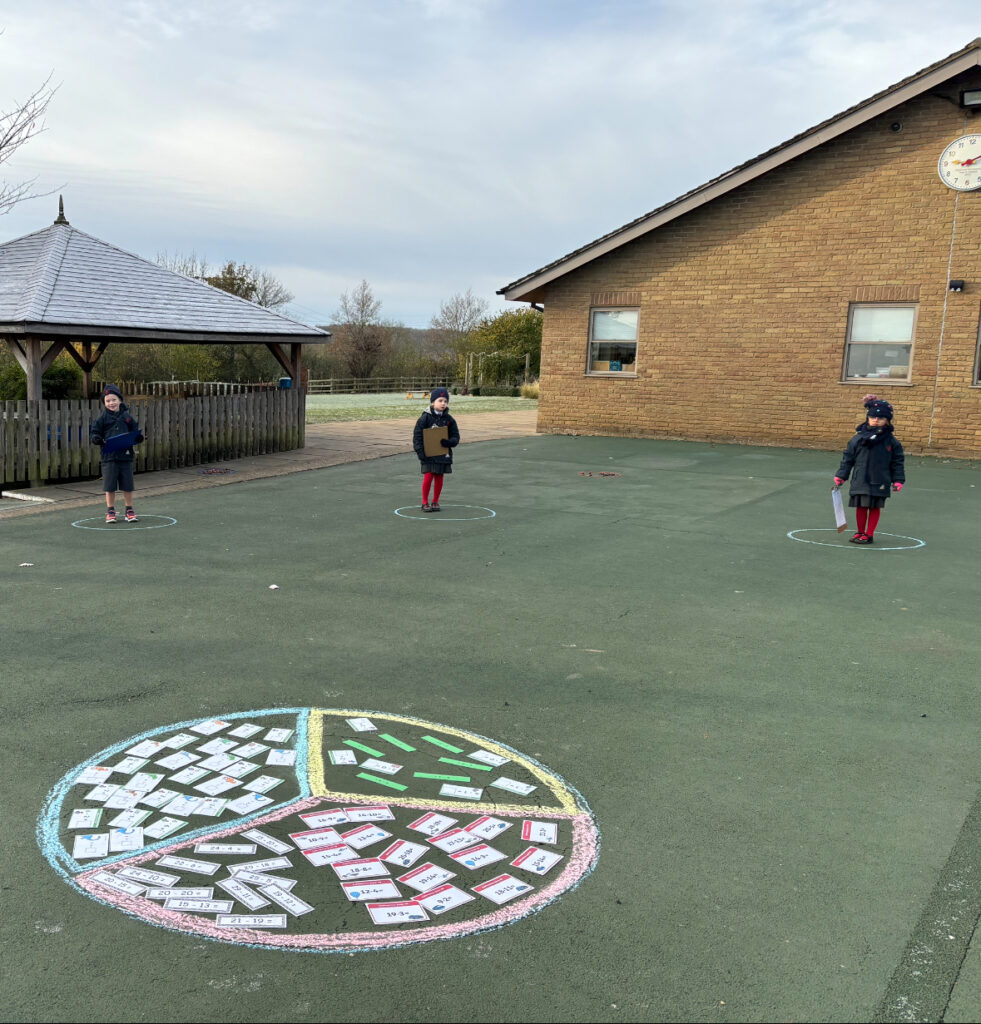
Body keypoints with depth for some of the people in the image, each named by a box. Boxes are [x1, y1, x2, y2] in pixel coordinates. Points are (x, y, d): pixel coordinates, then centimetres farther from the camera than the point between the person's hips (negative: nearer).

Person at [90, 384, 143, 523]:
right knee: (110, 487, 4)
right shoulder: (103, 418, 3)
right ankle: (110, 511, 16)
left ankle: (129, 510, 19)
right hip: (109, 456, -1)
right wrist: (96, 439, -15)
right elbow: (94, 432, 6)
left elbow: (136, 431, 12)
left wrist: (138, 437, -9)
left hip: (125, 455, 1)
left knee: (128, 486, 6)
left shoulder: (127, 417, 6)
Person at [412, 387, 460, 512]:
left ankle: (435, 502, 21)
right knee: (428, 477, -7)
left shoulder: (449, 419, 4)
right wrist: (420, 452, -13)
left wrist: (449, 442, -16)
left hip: (443, 453, 3)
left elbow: (456, 436, 6)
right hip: (428, 454, -3)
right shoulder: (425, 418, -6)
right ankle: (425, 502, 7)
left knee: (439, 478, 7)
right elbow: (417, 436, -5)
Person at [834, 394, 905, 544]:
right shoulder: (859, 438, 1)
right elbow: (847, 457, 6)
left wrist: (898, 480, 1)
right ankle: (860, 532, 21)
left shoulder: (892, 441, 1)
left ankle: (869, 534, 15)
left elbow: (898, 461, 6)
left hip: (880, 482, 0)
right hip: (860, 481, 1)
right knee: (861, 507, 5)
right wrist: (841, 476, 4)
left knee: (875, 507, 5)